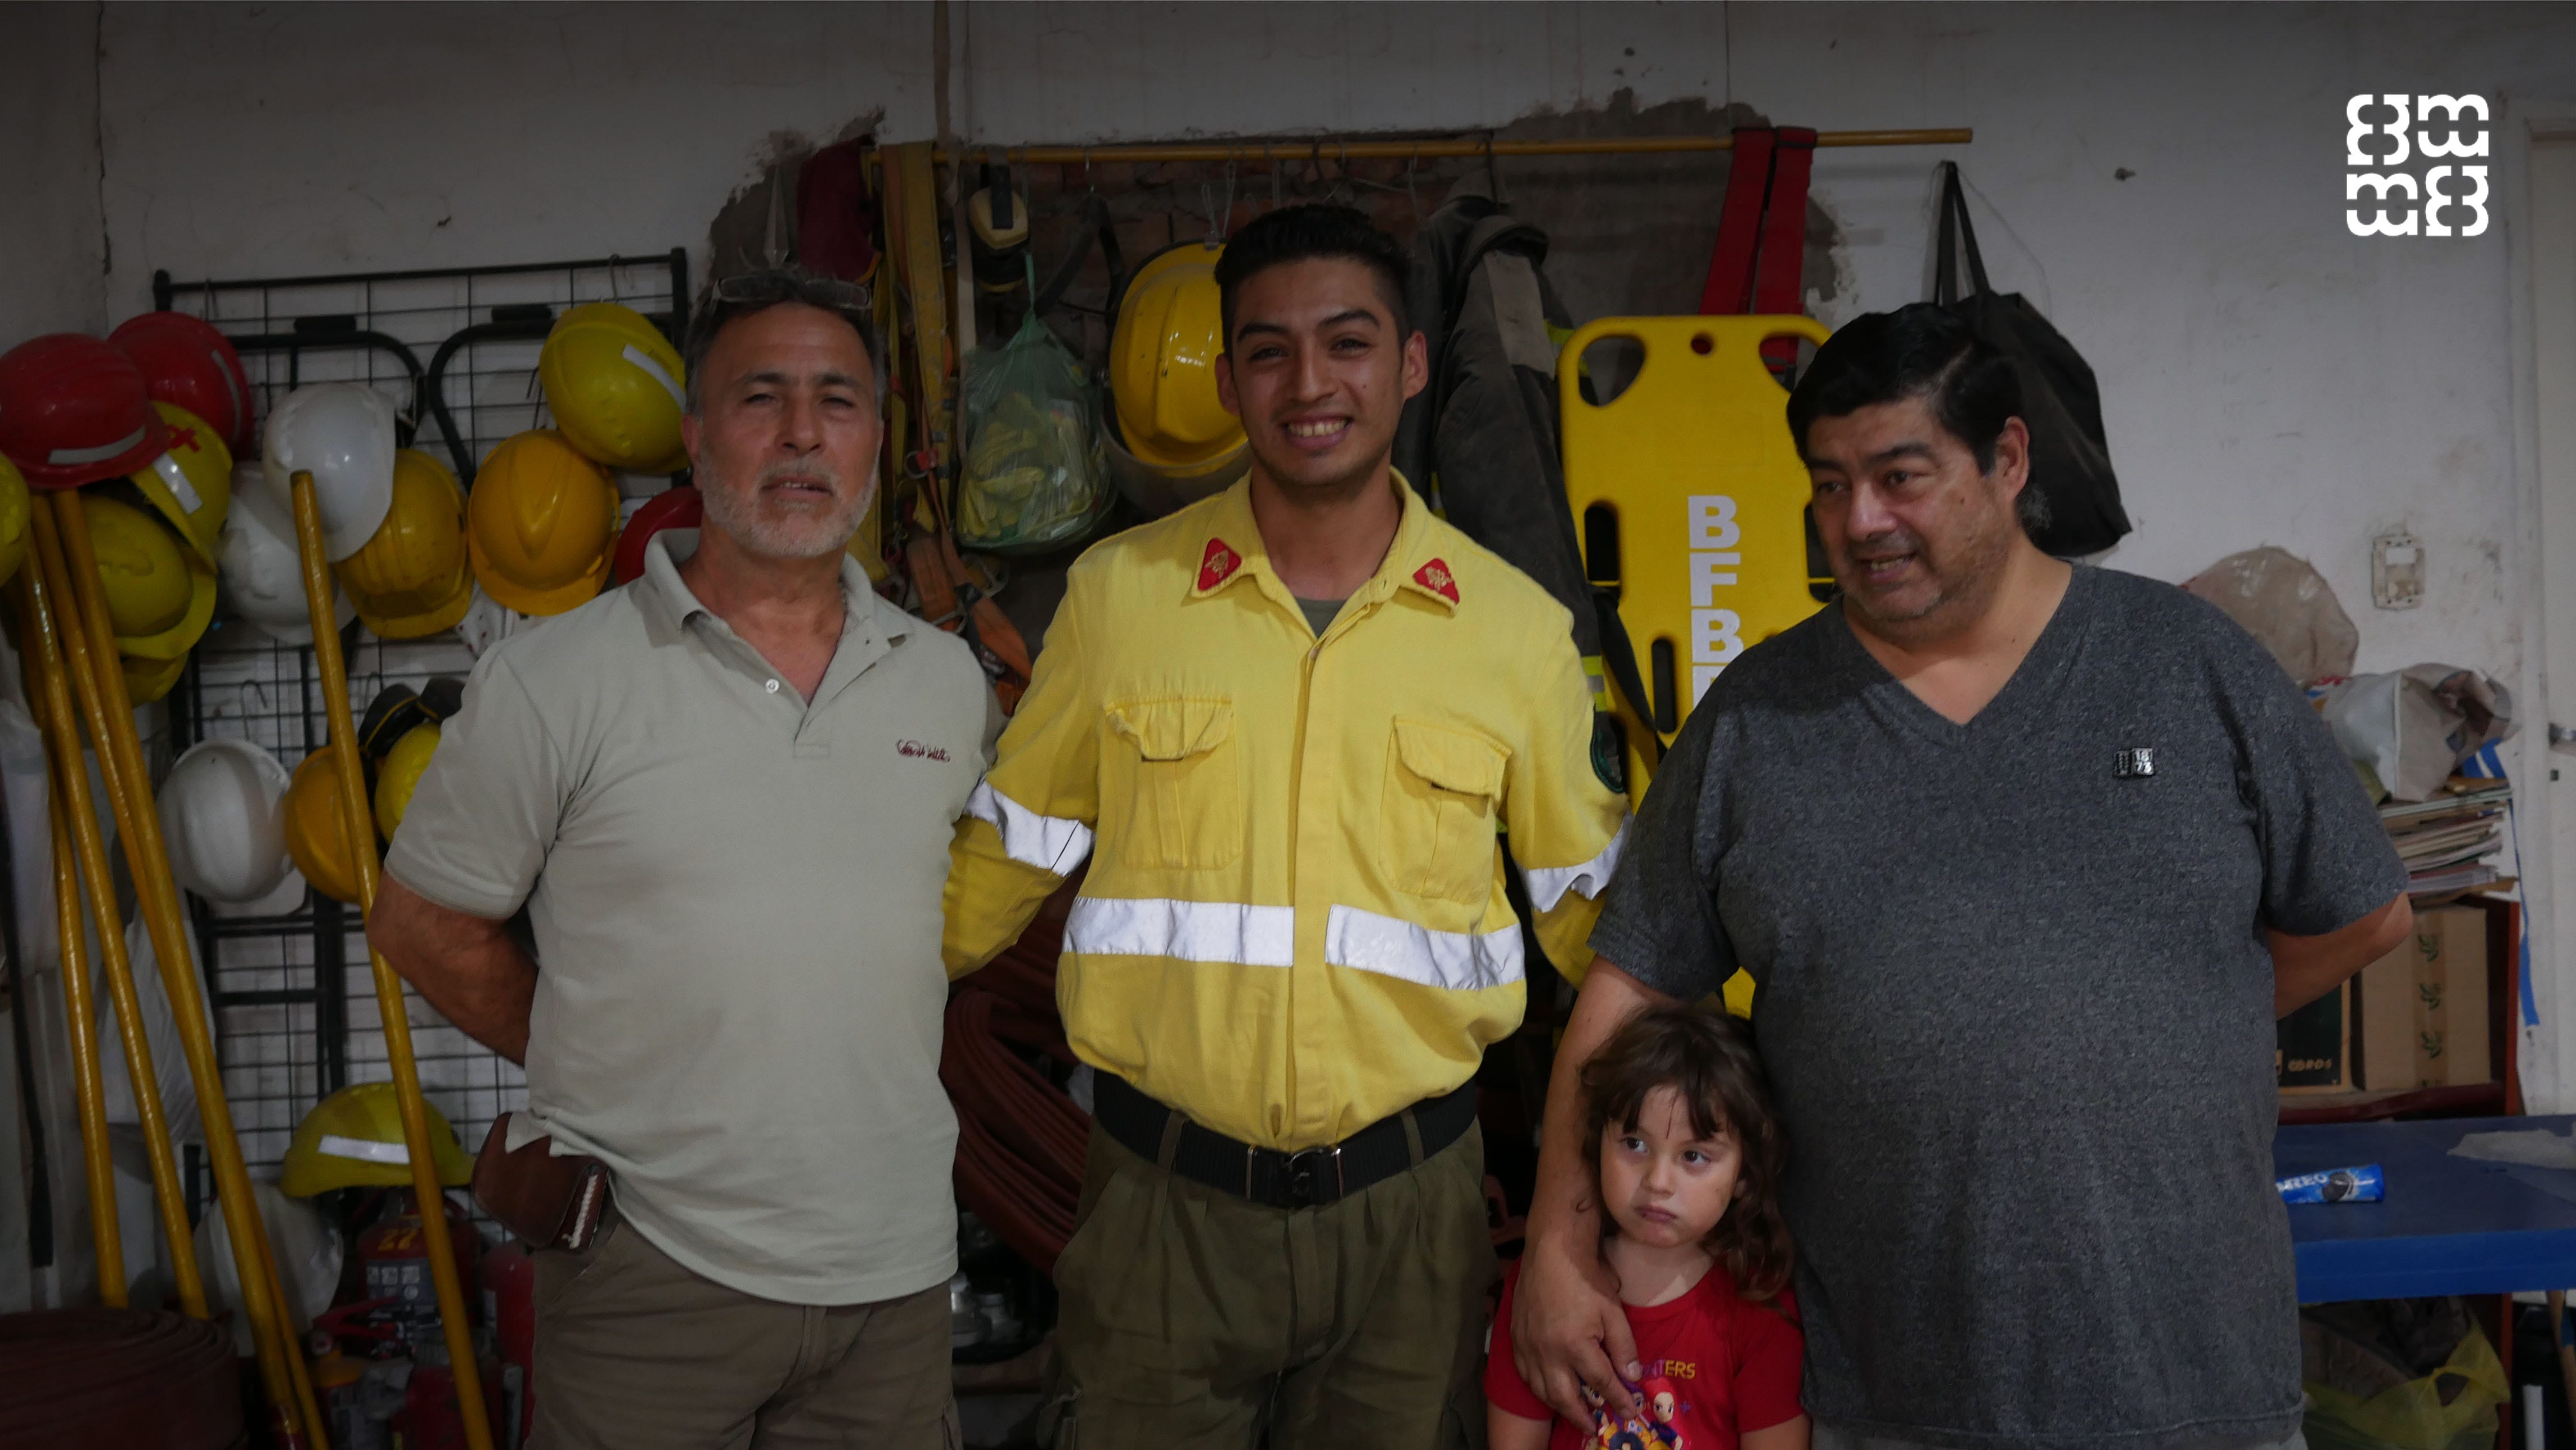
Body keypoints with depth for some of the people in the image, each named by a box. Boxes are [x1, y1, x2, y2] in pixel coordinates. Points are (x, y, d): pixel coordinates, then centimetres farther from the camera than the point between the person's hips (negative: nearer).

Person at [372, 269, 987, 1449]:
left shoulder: (948, 679, 5)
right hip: (650, 1263, -3)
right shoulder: (553, 679, -7)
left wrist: (849, 1072, 11)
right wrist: (617, 1073, 4)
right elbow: (422, 927, 0)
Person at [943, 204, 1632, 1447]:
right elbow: (1004, 855, 8)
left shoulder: (1516, 631, 1)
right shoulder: (1117, 593, -1)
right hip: (1163, 1197, 0)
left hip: (1407, 1197, 1)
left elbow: (1589, 902, 11)